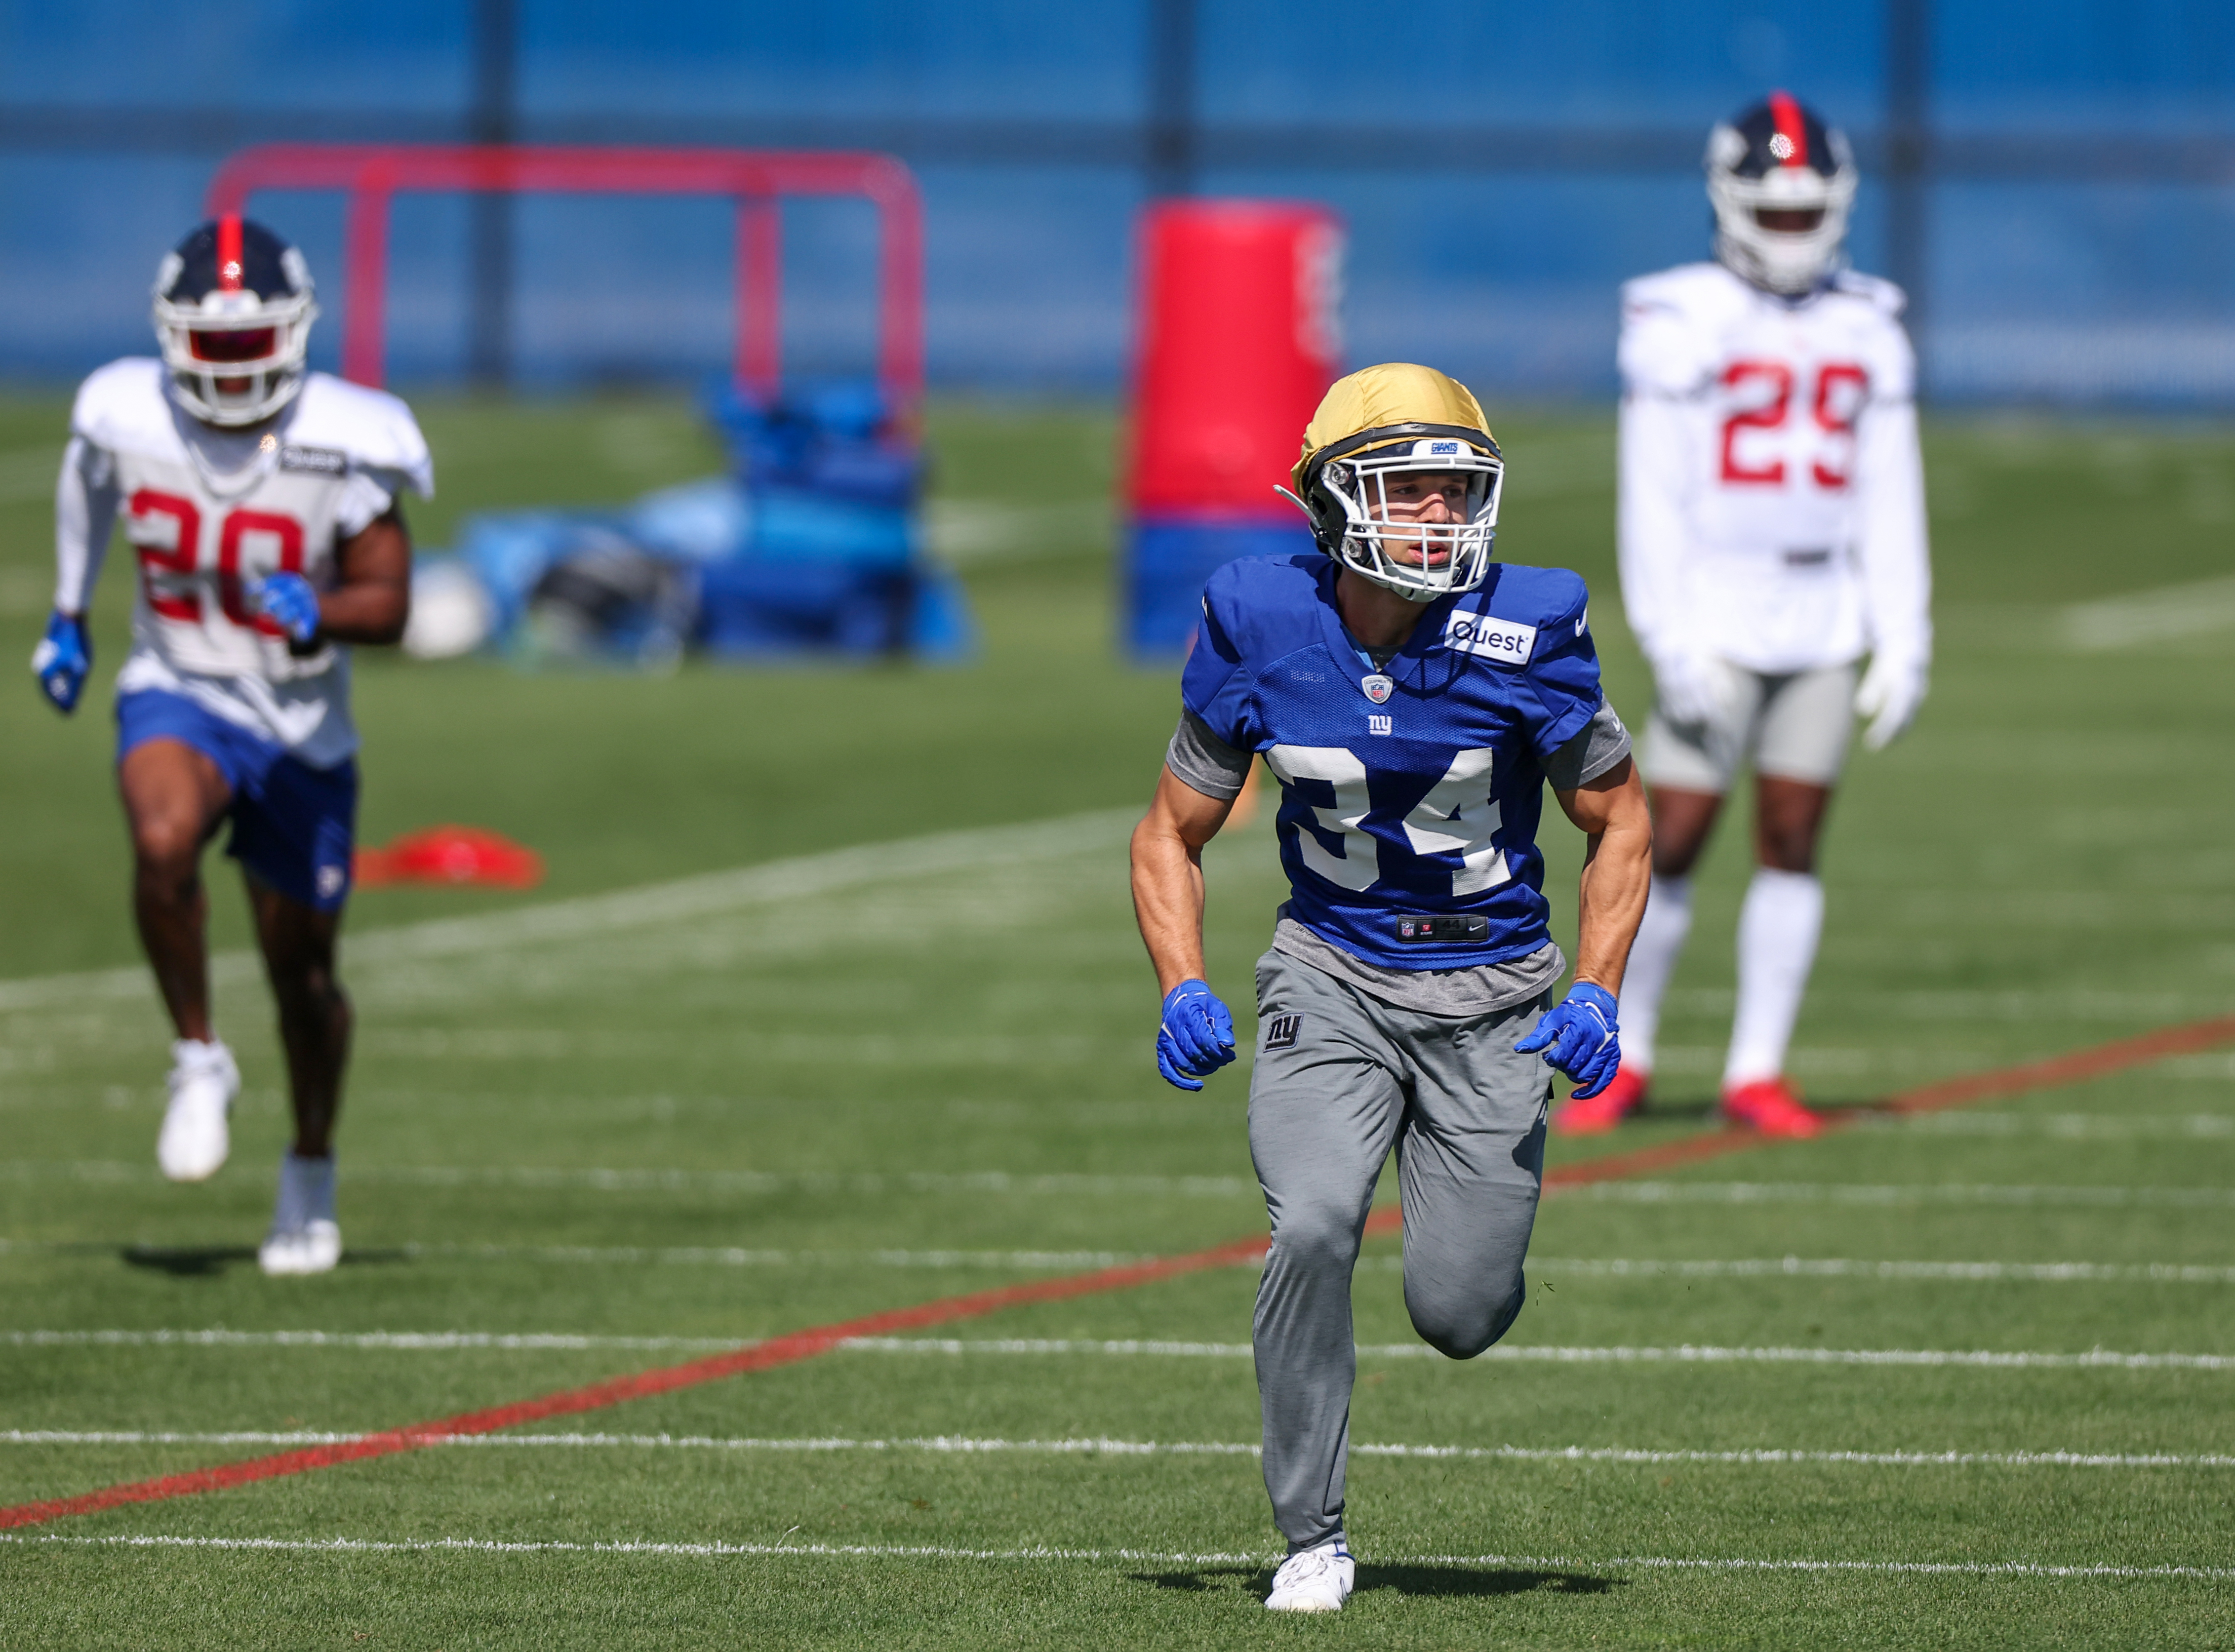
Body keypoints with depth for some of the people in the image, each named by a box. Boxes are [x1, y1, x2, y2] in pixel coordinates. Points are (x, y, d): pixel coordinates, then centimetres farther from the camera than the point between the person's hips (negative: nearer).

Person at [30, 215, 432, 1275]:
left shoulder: (340, 447, -18)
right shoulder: (128, 419, -11)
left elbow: (386, 603, -16)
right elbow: (88, 490, 13)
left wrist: (316, 616, -37)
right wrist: (67, 616, 19)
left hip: (300, 724, 0)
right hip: (178, 699, 0)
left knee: (302, 970, 11)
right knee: (164, 841, -35)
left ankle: (311, 1172, 35)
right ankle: (199, 1060, -14)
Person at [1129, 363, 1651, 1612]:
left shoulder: (1525, 633, -14)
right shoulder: (1262, 630, -10)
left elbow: (1620, 821, 0)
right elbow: (1174, 833, 2)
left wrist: (1599, 999, -11)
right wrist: (1185, 992, -13)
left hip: (1492, 990, 0)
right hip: (1333, 978, 0)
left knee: (1458, 1317, -3)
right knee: (1313, 1232, -24)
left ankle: (1472, 1256, 38)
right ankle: (1314, 1539, -7)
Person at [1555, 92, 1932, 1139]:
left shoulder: (1868, 333, 8)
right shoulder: (1680, 326, -6)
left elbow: (1890, 502, 9)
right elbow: (1654, 498, -8)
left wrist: (1904, 646, 4)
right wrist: (1670, 645, -14)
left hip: (1824, 616, 4)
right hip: (1716, 611, -4)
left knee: (1792, 843, 2)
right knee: (1672, 844, -3)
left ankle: (1757, 1073, 9)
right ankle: (1622, 1061, 12)